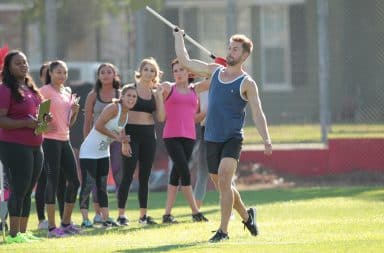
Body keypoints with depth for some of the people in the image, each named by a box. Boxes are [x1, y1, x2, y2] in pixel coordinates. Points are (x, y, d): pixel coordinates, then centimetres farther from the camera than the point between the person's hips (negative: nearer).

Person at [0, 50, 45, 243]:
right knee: (18, 189, -9)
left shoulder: (31, 89, 17)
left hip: (34, 146, 8)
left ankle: (23, 232, 15)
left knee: (27, 191, 9)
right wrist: (26, 123, -24)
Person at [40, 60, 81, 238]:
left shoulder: (68, 93, 15)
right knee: (53, 182, -6)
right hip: (50, 140, -8)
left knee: (74, 181, 7)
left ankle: (66, 223, 19)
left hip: (64, 140, 8)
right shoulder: (45, 91, -7)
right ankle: (52, 228, -2)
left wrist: (75, 111, 2)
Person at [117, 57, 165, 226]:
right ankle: (121, 214, -6)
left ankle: (143, 215, 13)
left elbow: (161, 117, 2)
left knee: (145, 176, 7)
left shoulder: (155, 93, 10)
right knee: (128, 175, -8)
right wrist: (121, 134, -13)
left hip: (149, 135, 4)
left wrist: (159, 96, -4)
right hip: (132, 133, -4)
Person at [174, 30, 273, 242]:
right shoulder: (214, 71, 10)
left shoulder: (247, 83, -5)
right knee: (220, 183, 13)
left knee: (224, 179, -21)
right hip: (212, 139, 6)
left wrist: (266, 140, -21)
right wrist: (179, 38, 21)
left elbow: (257, 114, -10)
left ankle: (223, 230, -19)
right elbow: (185, 61, 18)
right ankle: (246, 215, 36)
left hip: (232, 139, -6)